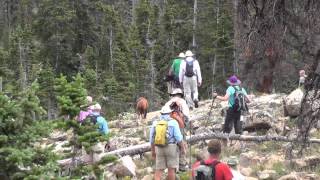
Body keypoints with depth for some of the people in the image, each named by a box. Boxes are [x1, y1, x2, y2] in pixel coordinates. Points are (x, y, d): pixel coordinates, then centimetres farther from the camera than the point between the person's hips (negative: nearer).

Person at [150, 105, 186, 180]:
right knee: (171, 169, 2)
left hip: (159, 148, 3)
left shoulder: (155, 123, 3)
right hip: (171, 148, -3)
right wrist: (183, 148, -3)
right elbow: (178, 137, -13)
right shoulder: (173, 122, -9)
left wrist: (153, 150, 15)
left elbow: (152, 138, 6)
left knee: (159, 170, 4)